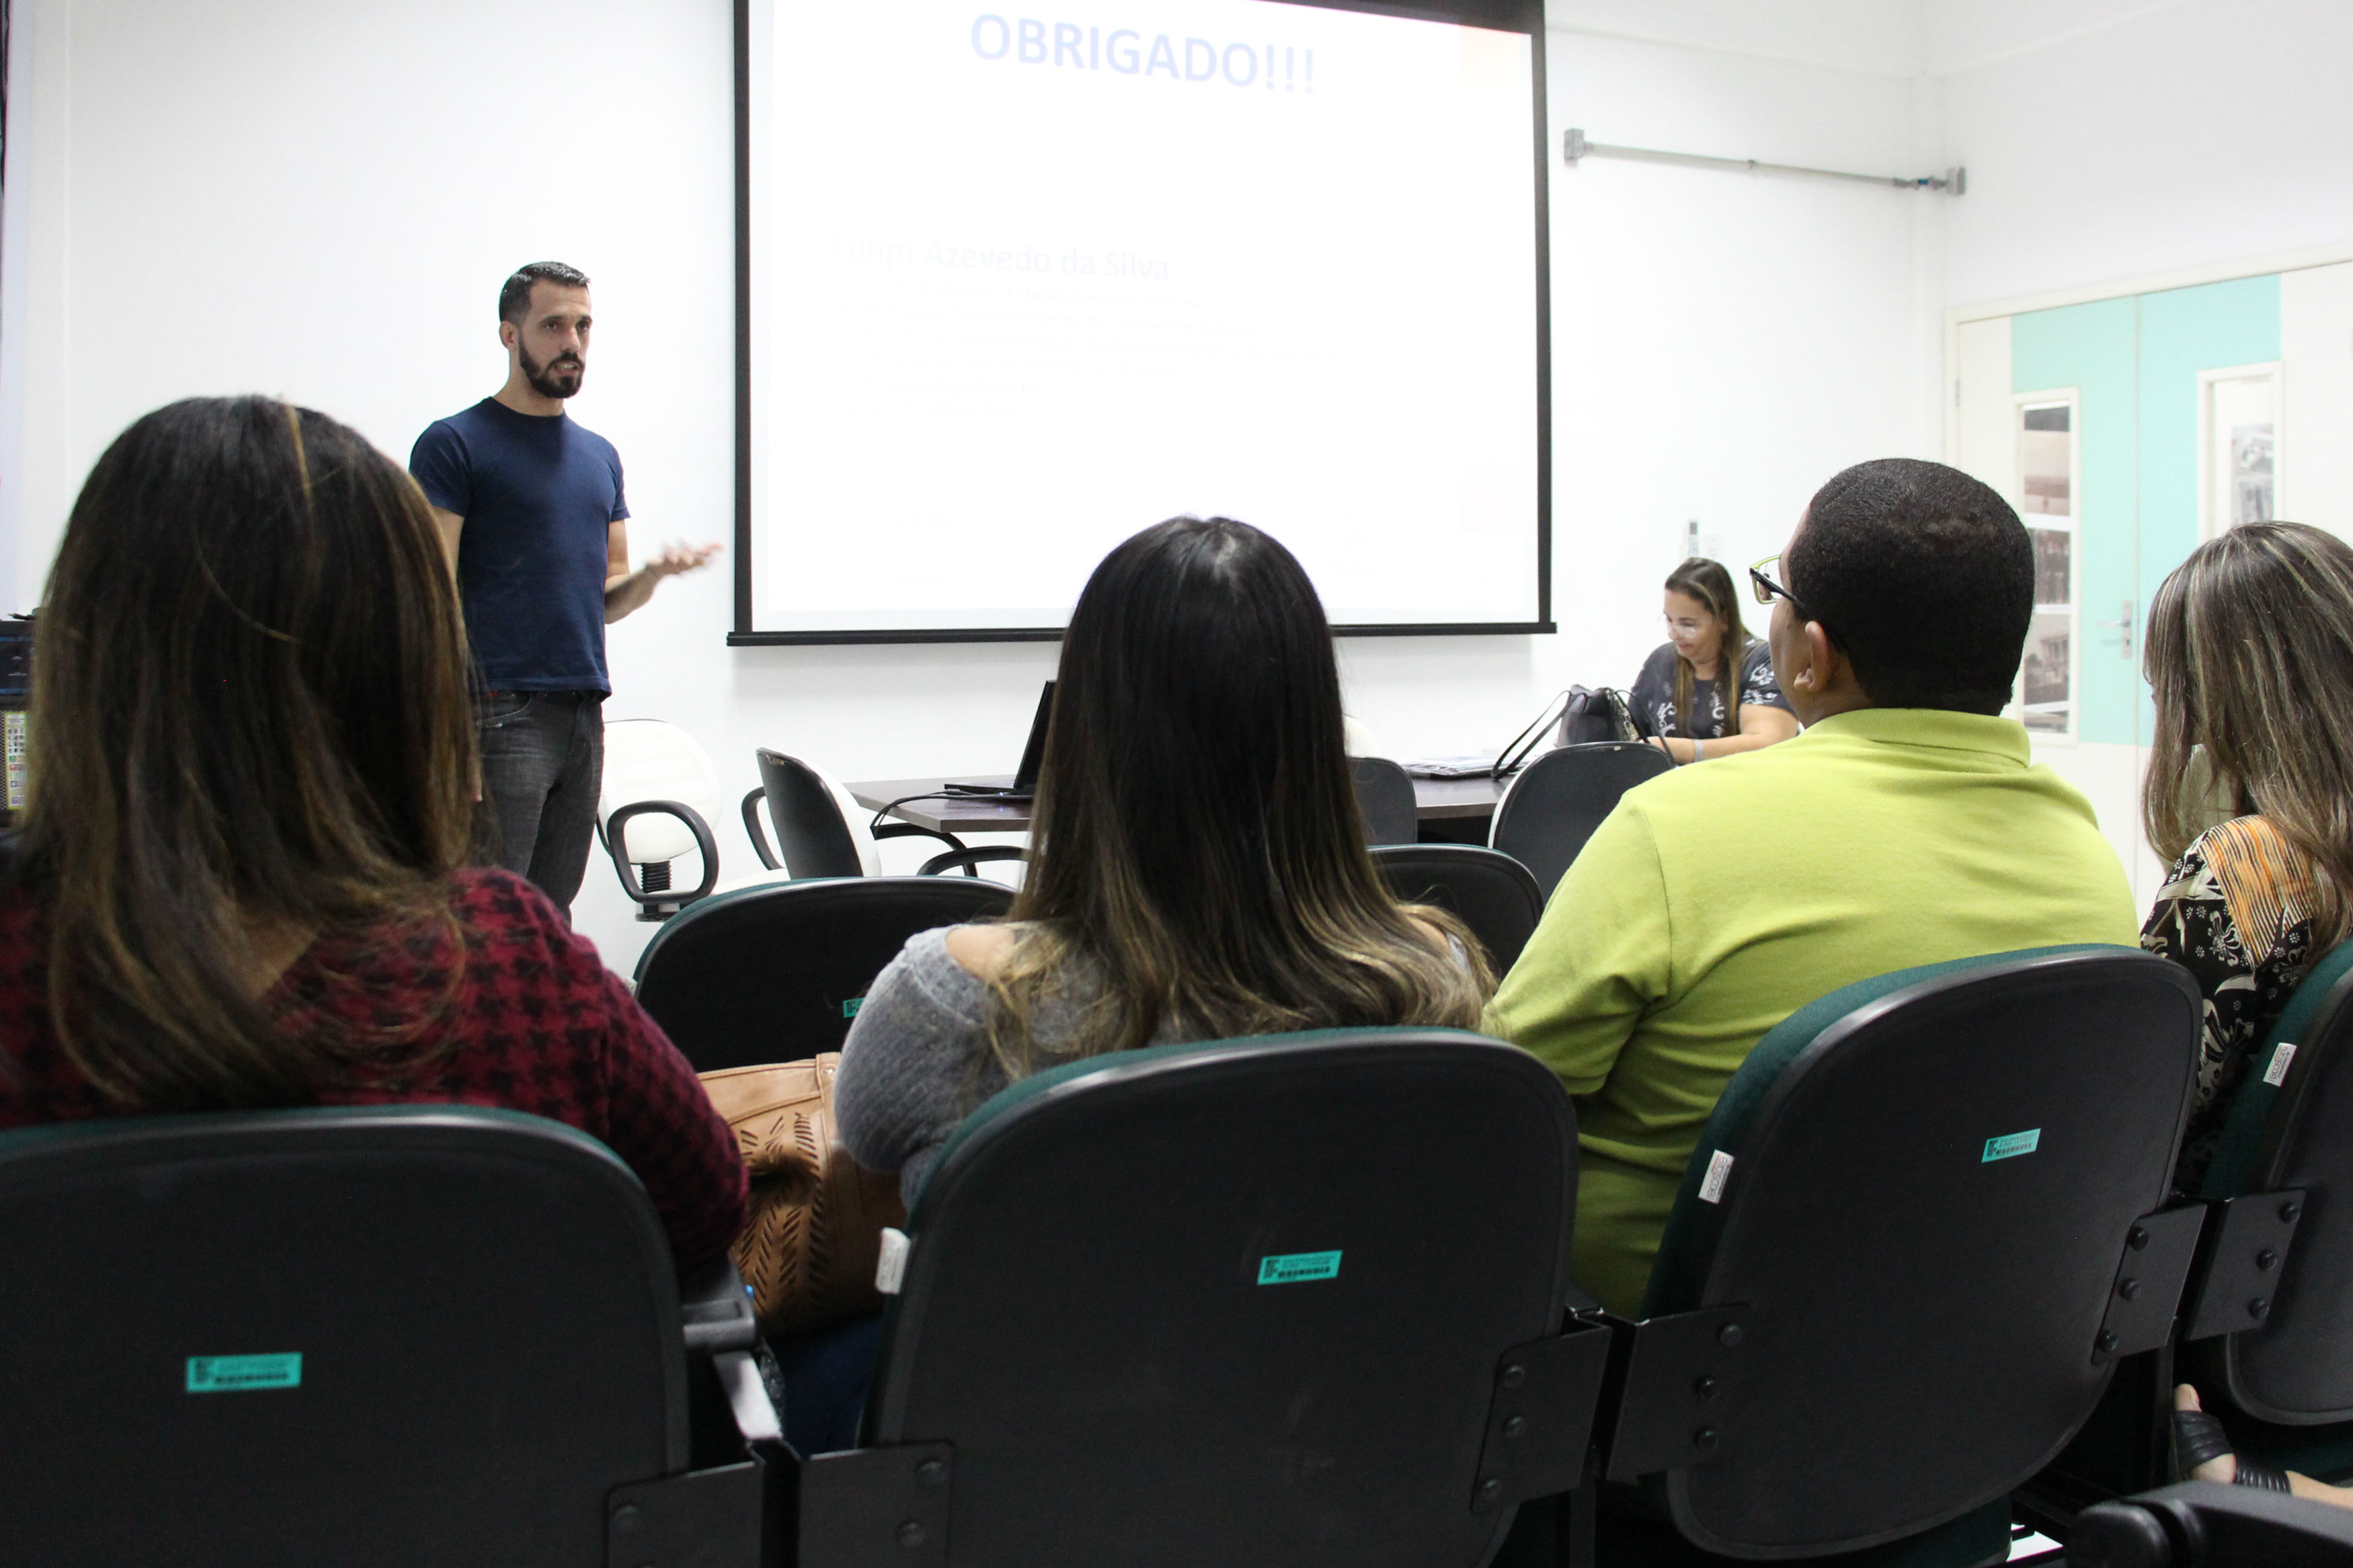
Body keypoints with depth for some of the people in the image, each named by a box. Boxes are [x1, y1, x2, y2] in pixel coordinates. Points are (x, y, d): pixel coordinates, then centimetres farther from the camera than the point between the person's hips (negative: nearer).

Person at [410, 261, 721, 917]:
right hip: (501, 713, -6)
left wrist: (655, 573, -3)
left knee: (552, 914, 10)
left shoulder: (600, 456, 18)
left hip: (585, 711, 6)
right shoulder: (454, 444, -2)